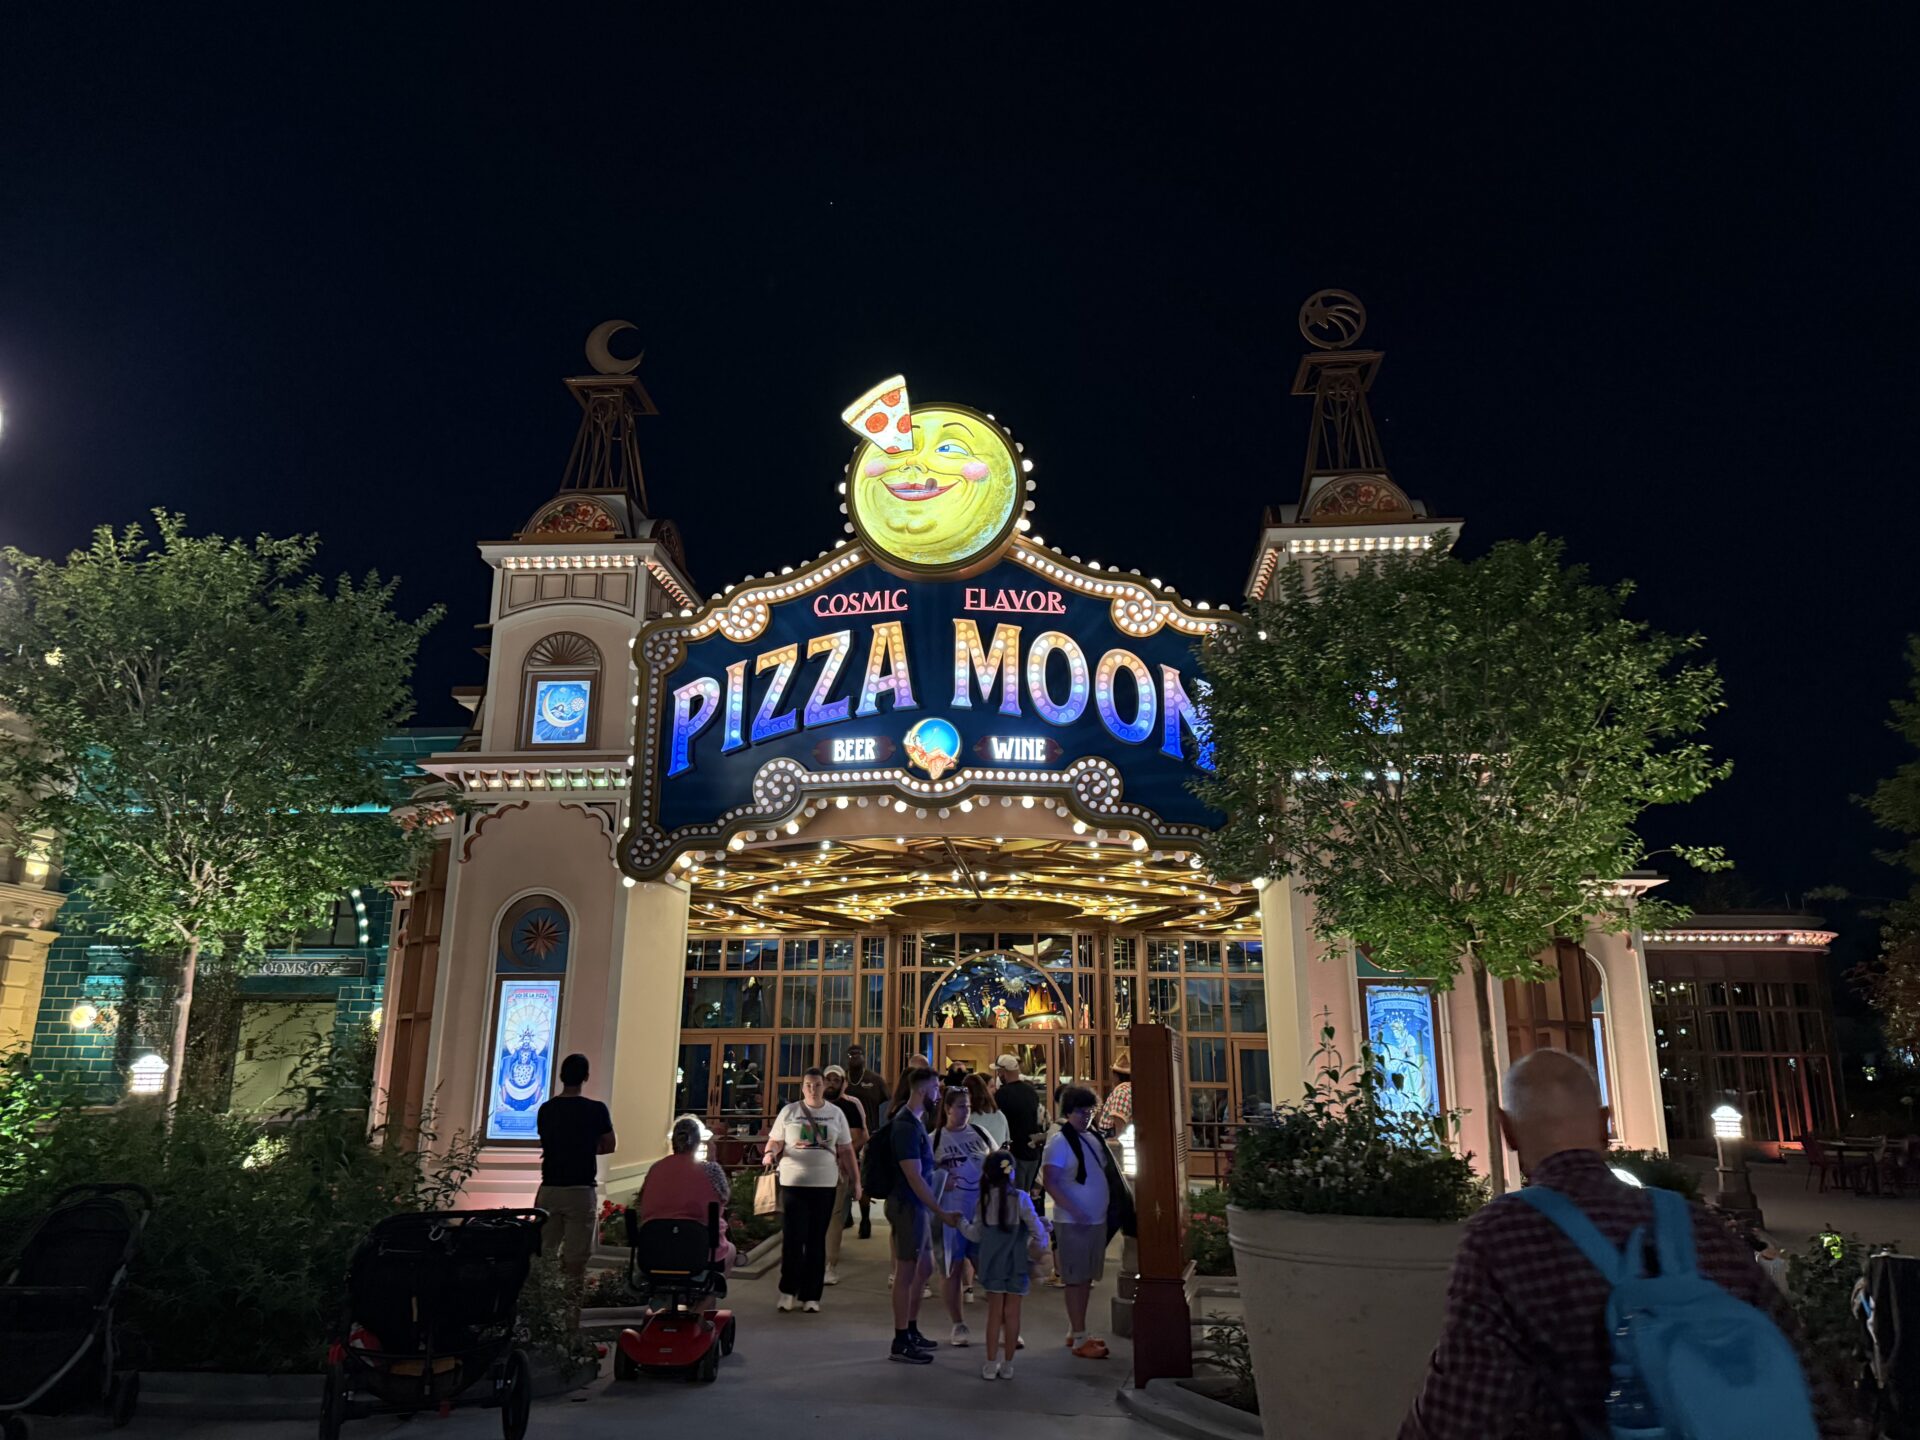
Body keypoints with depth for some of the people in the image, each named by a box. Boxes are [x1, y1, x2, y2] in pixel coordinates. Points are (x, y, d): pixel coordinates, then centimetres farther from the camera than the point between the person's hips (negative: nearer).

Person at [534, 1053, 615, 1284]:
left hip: (549, 1189, 3)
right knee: (575, 1256, 0)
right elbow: (608, 1147, 2)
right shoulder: (596, 1110, -8)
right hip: (581, 1191, -3)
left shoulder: (546, 1110, 2)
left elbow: (546, 1144, 15)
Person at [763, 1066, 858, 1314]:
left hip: (824, 1185, 2)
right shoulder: (789, 1112, 3)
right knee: (792, 1238, -5)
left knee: (817, 1241, 6)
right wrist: (771, 1152, -19)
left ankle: (810, 1295, 14)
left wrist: (855, 1180, 7)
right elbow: (775, 1141, 4)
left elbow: (846, 1150, 11)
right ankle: (788, 1290, 13)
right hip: (793, 1183, -2)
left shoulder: (835, 1114, 8)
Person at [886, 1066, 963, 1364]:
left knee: (923, 1267, 18)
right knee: (906, 1272, -1)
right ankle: (900, 1344, 9)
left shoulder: (915, 1120, 9)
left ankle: (912, 1331, 31)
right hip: (908, 1206, -10)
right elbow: (914, 1178, -24)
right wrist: (941, 1212, -22)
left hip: (918, 1205, 10)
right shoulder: (906, 1127, -22)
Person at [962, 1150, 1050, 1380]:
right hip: (1016, 1264, -2)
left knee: (994, 1312, 9)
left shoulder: (985, 1199, -2)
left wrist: (961, 1223, 20)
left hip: (992, 1264, 2)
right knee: (1012, 1313, 7)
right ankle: (1007, 1365, 13)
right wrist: (1040, 1247, 5)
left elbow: (976, 1234, 2)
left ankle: (991, 1365, 11)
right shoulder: (1020, 1197, -11)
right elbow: (1036, 1226, -14)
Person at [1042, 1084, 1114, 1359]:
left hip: (1097, 1220, 7)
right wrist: (1074, 1210, -22)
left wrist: (1104, 1208, 11)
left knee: (1087, 1277, 13)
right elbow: (1049, 1182, -17)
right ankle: (1079, 1339, 5)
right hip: (1072, 1222, -7)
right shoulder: (1059, 1141, -13)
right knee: (1075, 1279, -1)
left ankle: (1075, 1331, 24)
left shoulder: (1094, 1138, 9)